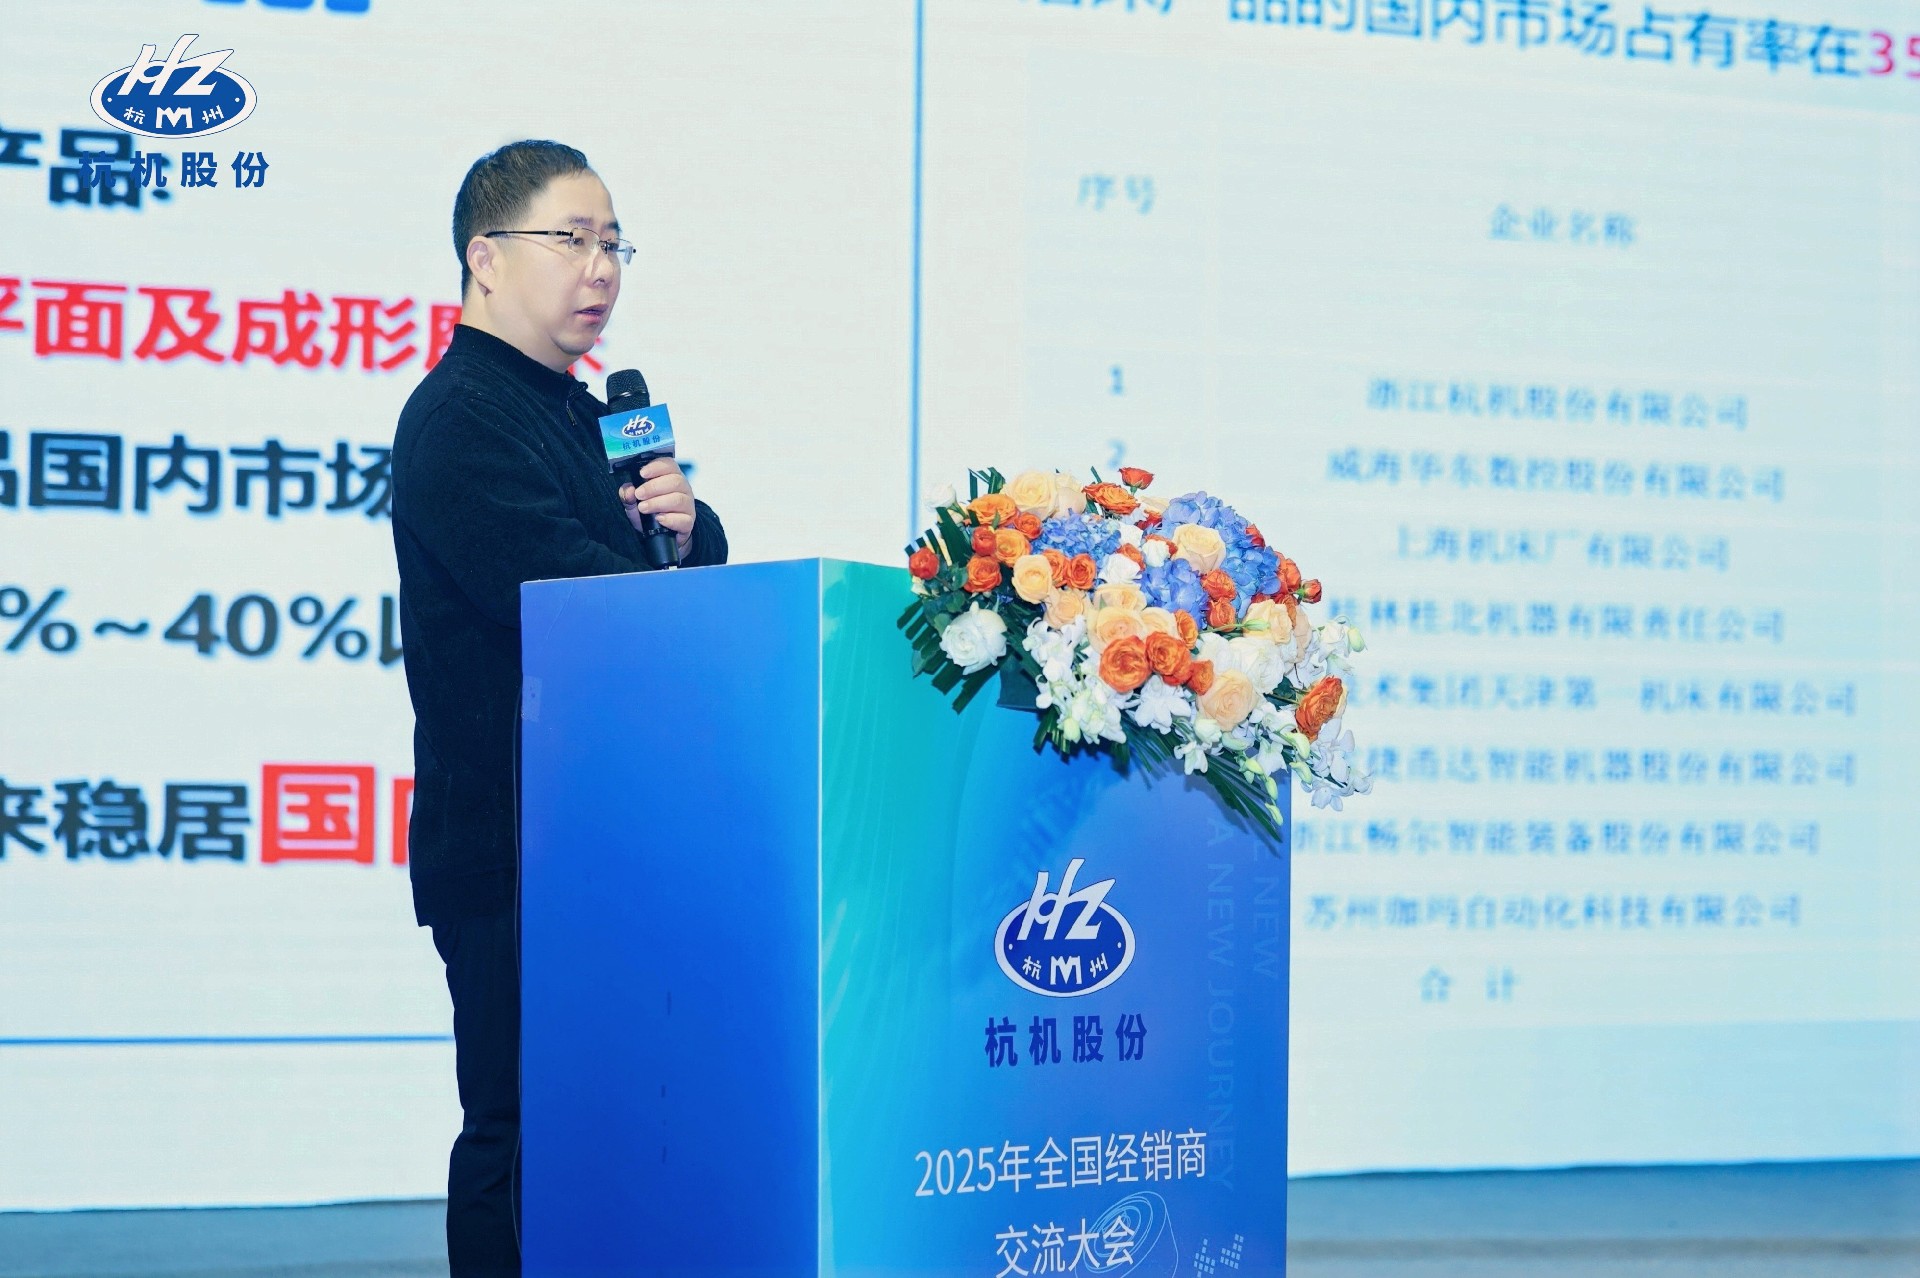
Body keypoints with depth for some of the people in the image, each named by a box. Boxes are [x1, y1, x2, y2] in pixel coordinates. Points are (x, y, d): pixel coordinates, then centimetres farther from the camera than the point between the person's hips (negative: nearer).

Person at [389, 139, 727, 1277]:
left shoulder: (584, 412, 20)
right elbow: (574, 600, -19)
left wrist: (685, 525, -2)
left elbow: (695, 574, 20)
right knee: (521, 1135, -6)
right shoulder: (459, 419, -10)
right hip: (515, 847, -9)